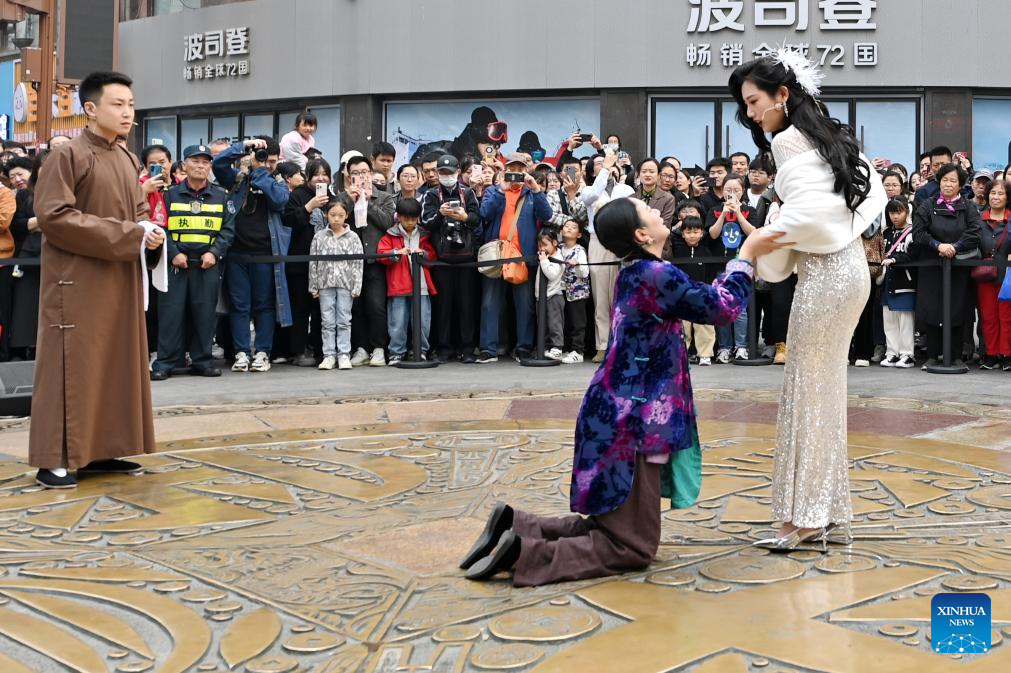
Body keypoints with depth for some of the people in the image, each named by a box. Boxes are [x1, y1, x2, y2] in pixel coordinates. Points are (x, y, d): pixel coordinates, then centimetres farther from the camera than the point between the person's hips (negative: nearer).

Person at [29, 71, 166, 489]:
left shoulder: (128, 161, 12)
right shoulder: (67, 156, -9)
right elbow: (52, 215, -18)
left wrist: (151, 233, -5)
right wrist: (125, 235, -19)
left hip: (122, 280, 7)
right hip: (78, 281, -7)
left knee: (117, 362, 9)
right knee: (72, 365, -5)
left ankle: (101, 450, 18)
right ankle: (55, 458, 2)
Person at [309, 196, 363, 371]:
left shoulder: (353, 238, 1)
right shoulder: (319, 237, 3)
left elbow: (358, 263, 0)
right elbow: (313, 263, 5)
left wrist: (356, 287, -5)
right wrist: (313, 286, 2)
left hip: (346, 284, -1)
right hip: (325, 284, 1)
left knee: (344, 321, 3)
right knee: (327, 322, 4)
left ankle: (344, 355, 7)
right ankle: (329, 355, 8)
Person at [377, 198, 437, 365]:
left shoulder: (424, 235, 14)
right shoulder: (390, 235, 7)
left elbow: (432, 254, 14)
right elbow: (382, 254, -2)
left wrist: (423, 254, -7)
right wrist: (397, 253, -19)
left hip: (421, 286, 2)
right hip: (398, 287, -2)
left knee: (423, 321, 2)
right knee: (398, 322, -1)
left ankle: (421, 351, 15)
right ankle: (396, 353, 9)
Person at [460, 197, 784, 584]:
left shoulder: (634, 273, 12)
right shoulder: (656, 274, -17)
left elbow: (704, 301, 22)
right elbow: (723, 308, -13)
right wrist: (748, 254, -4)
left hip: (618, 416, 10)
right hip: (631, 423, -10)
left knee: (610, 526, 21)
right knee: (632, 549, -2)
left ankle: (516, 527, 11)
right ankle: (522, 554, -12)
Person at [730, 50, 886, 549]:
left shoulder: (787, 140, -11)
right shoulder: (830, 134, 14)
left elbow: (809, 209, -20)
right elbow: (873, 190, 17)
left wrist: (764, 239, -8)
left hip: (824, 273, -9)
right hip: (850, 268, 9)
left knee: (806, 390, -3)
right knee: (827, 389, 12)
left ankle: (803, 516, 2)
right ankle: (830, 514, 18)